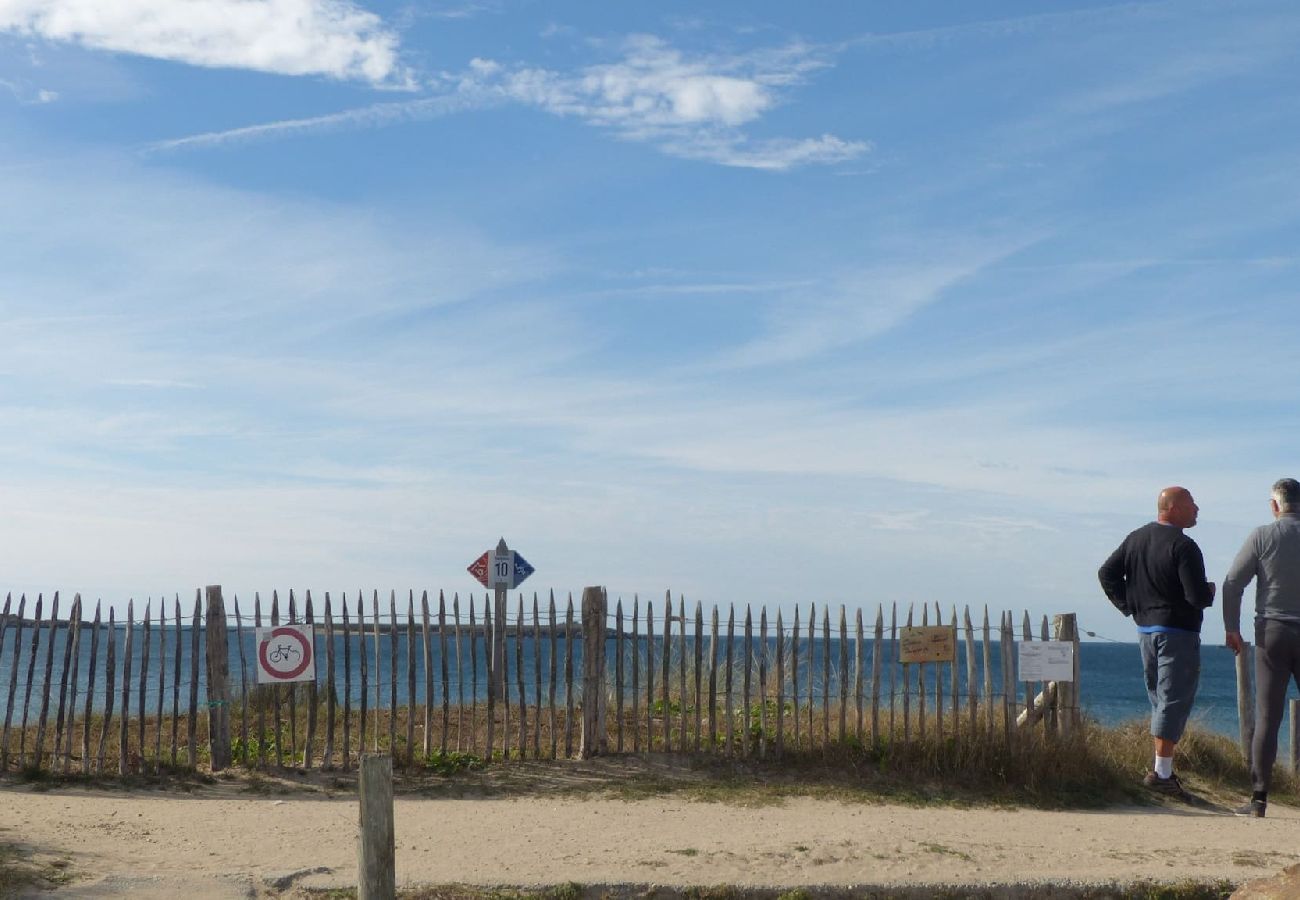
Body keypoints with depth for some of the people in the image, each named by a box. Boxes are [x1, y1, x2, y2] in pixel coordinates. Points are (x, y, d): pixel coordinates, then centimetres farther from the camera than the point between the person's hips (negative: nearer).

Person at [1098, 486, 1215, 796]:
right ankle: (1162, 772, -8)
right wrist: (1210, 591, 0)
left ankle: (1162, 768, 18)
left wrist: (1127, 605, 14)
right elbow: (1197, 596, -21)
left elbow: (1106, 573, 13)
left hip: (1145, 629, 8)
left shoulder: (1136, 538, 9)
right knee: (1175, 700, -5)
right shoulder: (1183, 546, -16)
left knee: (1160, 700, 16)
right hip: (1177, 632, -8)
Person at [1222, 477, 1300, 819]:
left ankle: (1259, 797, -3)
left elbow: (1232, 584, -4)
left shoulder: (1263, 536, -2)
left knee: (1266, 717, -1)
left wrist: (1232, 628, 5)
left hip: (1272, 632, -1)